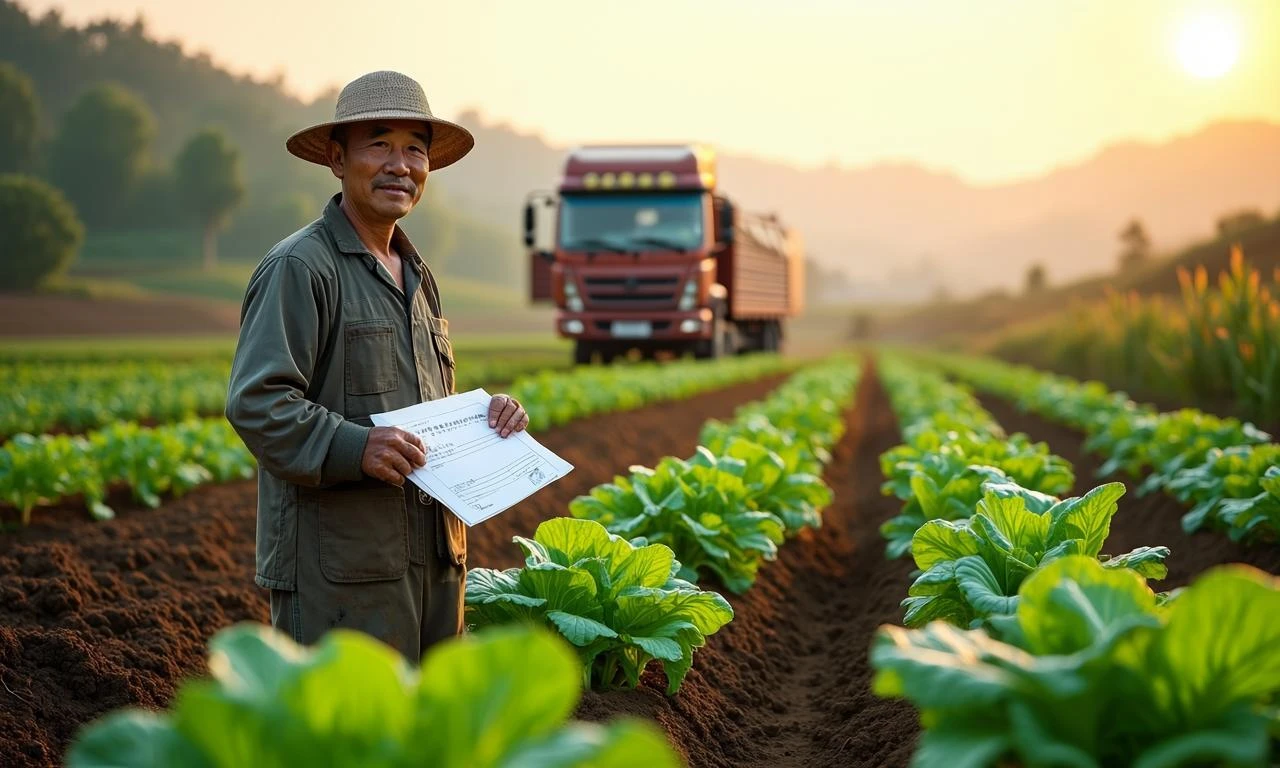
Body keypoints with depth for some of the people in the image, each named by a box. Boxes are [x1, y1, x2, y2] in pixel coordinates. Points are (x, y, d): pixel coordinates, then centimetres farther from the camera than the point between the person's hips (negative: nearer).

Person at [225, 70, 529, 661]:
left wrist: (486, 417, 9)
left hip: (434, 561, 9)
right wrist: (354, 447, -29)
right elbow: (255, 403, -17)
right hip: (340, 567, -9)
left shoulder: (417, 276, 20)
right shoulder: (299, 268, -9)